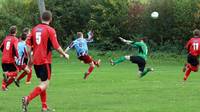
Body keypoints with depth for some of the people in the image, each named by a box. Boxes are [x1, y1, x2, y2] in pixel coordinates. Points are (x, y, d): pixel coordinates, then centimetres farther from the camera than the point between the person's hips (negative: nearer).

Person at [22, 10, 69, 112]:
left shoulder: (35, 29, 8)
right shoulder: (50, 30, -10)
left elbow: (28, 44, 8)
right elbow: (56, 46, -12)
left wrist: (30, 58, 16)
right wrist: (64, 54, 3)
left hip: (35, 60, 7)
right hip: (45, 61, -7)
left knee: (42, 82, 17)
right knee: (45, 84, -5)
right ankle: (28, 98, -24)